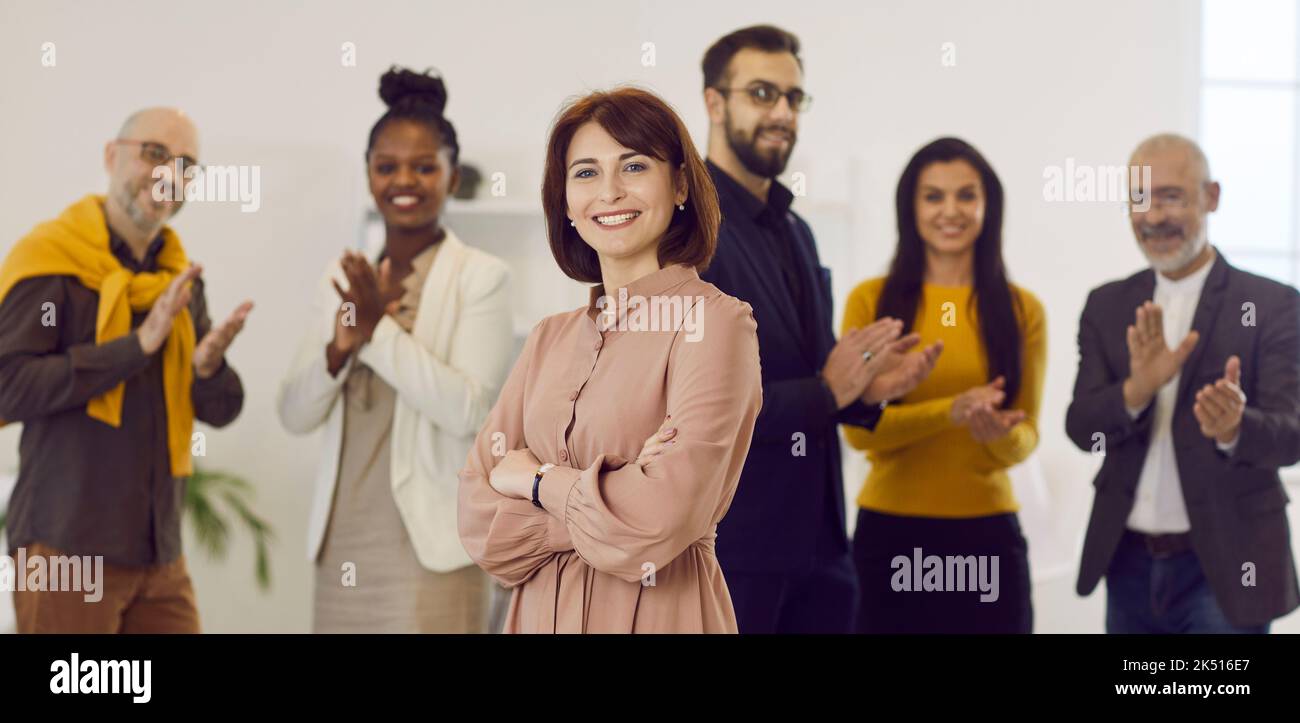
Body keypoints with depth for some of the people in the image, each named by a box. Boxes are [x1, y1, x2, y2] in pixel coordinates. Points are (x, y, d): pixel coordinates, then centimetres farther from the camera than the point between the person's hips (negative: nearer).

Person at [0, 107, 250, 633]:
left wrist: (207, 367, -12)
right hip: (68, 547, -6)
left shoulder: (180, 275, 11)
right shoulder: (50, 260, -8)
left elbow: (220, 410, 10)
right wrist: (137, 345, -21)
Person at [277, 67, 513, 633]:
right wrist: (339, 348, -11)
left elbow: (466, 409, -14)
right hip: (344, 544, 6)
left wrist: (381, 328, -17)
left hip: (429, 545, -5)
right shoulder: (343, 278, 12)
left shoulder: (482, 276, -4)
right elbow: (294, 414, 8)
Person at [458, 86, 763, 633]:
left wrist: (536, 480, -8)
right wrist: (604, 497, -17)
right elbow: (478, 523, -3)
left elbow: (658, 523, -22)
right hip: (540, 611, 5)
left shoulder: (715, 322, -12)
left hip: (658, 612, -4)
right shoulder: (550, 339, 5)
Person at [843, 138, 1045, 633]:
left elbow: (1025, 437, 6)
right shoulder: (870, 301, 0)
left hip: (987, 534, 1)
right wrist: (951, 412, -20)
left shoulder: (1023, 310, 4)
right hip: (890, 533, -1)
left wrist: (1002, 433, -18)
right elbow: (858, 428, -5)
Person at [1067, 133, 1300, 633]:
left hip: (1223, 566, -4)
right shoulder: (1107, 305, 5)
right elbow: (1081, 427, -4)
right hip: (1129, 564, 4)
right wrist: (1136, 388, -24)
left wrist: (1235, 428, -36)